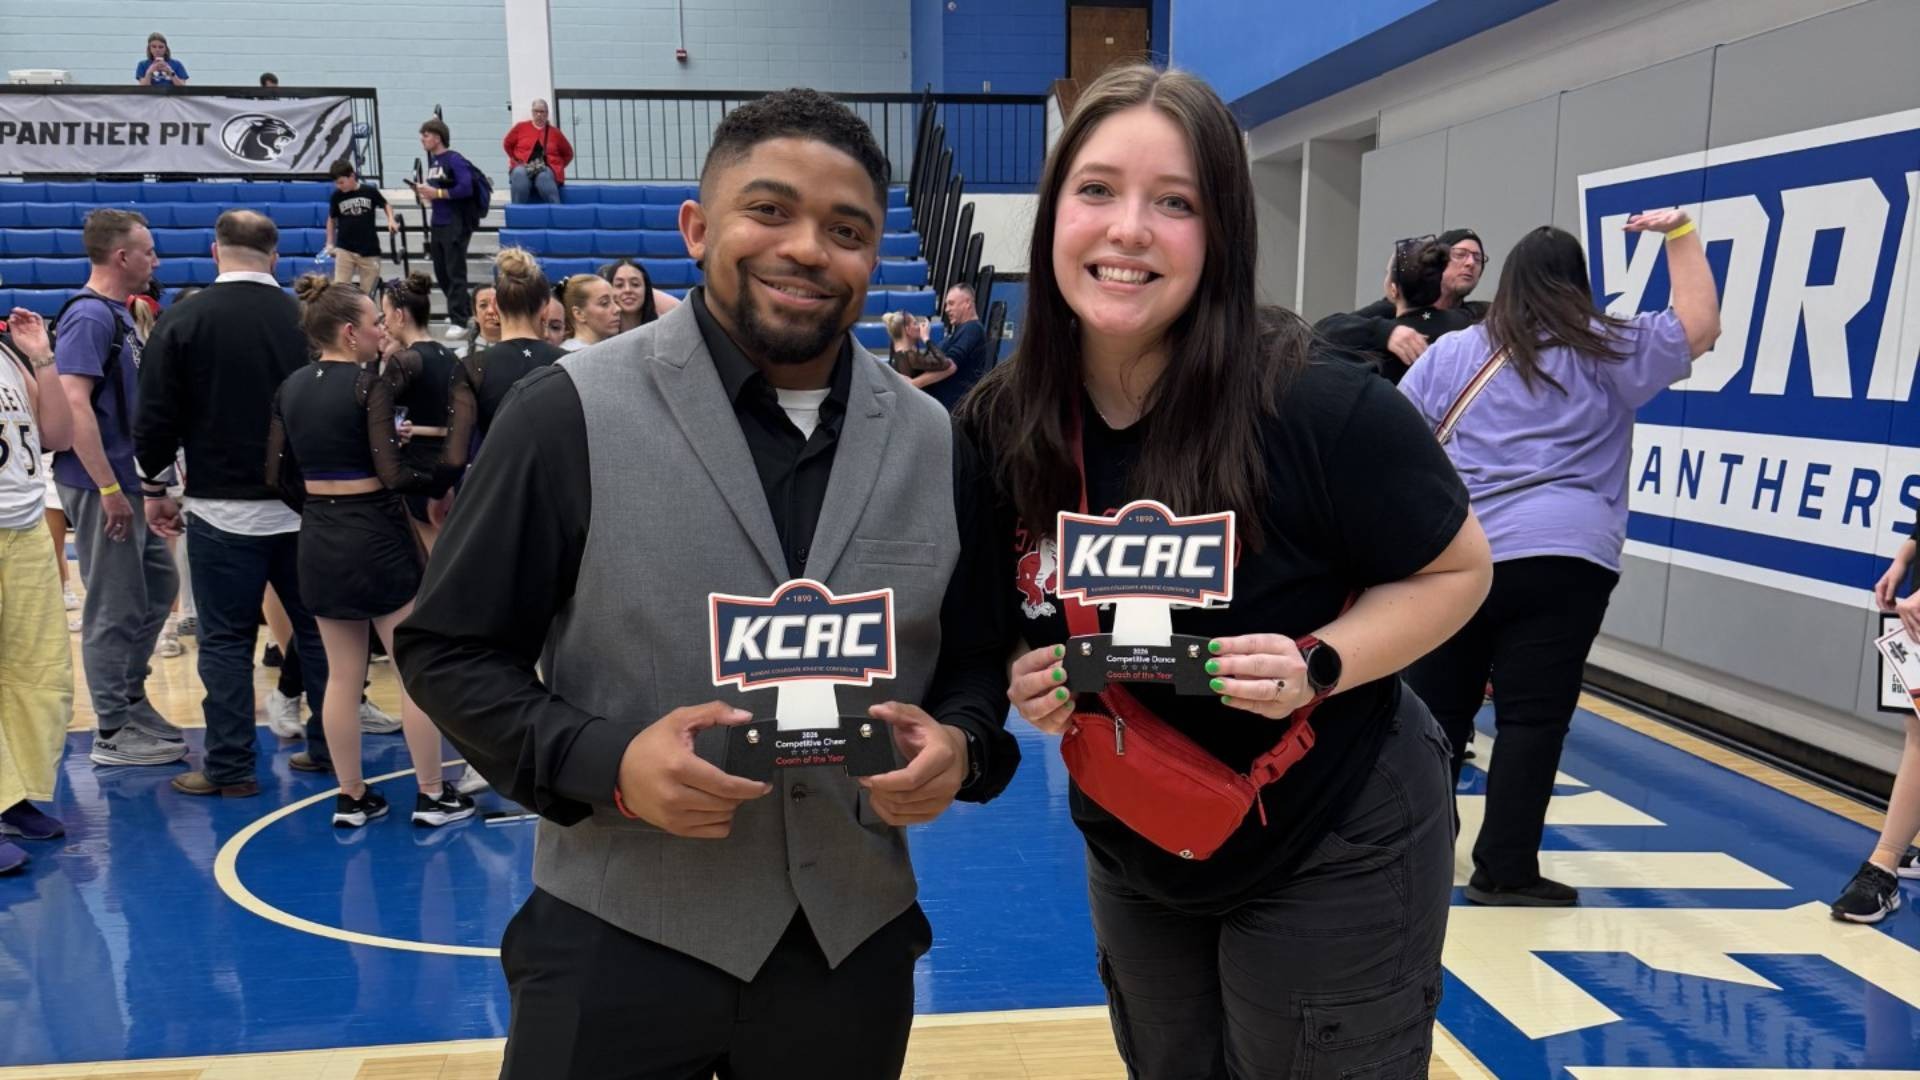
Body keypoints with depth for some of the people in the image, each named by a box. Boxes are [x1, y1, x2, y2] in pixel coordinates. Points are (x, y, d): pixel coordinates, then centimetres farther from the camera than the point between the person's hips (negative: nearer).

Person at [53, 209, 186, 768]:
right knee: (116, 608, -1)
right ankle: (114, 732, 9)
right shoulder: (88, 316, -16)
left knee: (159, 586, 18)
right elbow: (74, 404, -23)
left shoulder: (118, 316, 13)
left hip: (131, 481, 10)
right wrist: (108, 489, -24)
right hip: (103, 487, -10)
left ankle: (131, 700, 31)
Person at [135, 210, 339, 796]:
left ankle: (230, 767, 8)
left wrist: (154, 488, 9)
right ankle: (329, 747, 19)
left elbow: (157, 416, -5)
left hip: (221, 509, -2)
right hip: (302, 506, 3)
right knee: (315, 629, 12)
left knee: (226, 639, 4)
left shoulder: (184, 320, -7)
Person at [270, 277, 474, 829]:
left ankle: (351, 797, 20)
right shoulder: (370, 383, -14)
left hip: (319, 539, 6)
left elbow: (278, 473, 7)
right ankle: (432, 795, 11)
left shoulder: (290, 388, 5)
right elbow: (392, 473, -19)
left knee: (342, 676, 13)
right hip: (376, 535, -6)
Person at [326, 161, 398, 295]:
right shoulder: (336, 196, -1)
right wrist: (330, 244, 6)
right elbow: (331, 220, 12)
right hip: (344, 249, 0)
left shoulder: (370, 191, -5)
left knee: (367, 292, 8)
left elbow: (386, 205, 13)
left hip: (369, 251, 0)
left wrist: (391, 220, -5)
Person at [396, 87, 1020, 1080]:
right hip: (619, 948, -3)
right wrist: (604, 762, -18)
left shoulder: (934, 443, 1)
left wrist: (961, 744, -11)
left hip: (855, 947, 4)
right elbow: (446, 651, -4)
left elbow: (976, 655, 10)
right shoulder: (572, 412, -9)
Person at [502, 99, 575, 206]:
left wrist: (558, 167, 9)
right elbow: (507, 144, 22)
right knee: (519, 174, -37)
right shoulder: (521, 127, 11)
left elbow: (568, 153, 21)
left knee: (544, 177, -39)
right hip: (523, 167, 1)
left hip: (547, 169, -1)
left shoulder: (554, 132, 11)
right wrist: (517, 160, 11)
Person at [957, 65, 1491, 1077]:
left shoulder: (1318, 404, -25)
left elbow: (1457, 571, -11)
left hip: (1333, 858, -4)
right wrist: (1030, 681, -17)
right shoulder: (996, 427, -12)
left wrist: (1318, 666, -27)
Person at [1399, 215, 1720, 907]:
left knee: (1434, 713, 12)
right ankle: (1505, 873, 3)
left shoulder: (1451, 351, 10)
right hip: (1560, 562, -2)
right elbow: (1699, 325, 10)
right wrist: (1680, 234, 12)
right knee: (1532, 721, 1)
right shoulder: (1608, 352, 4)